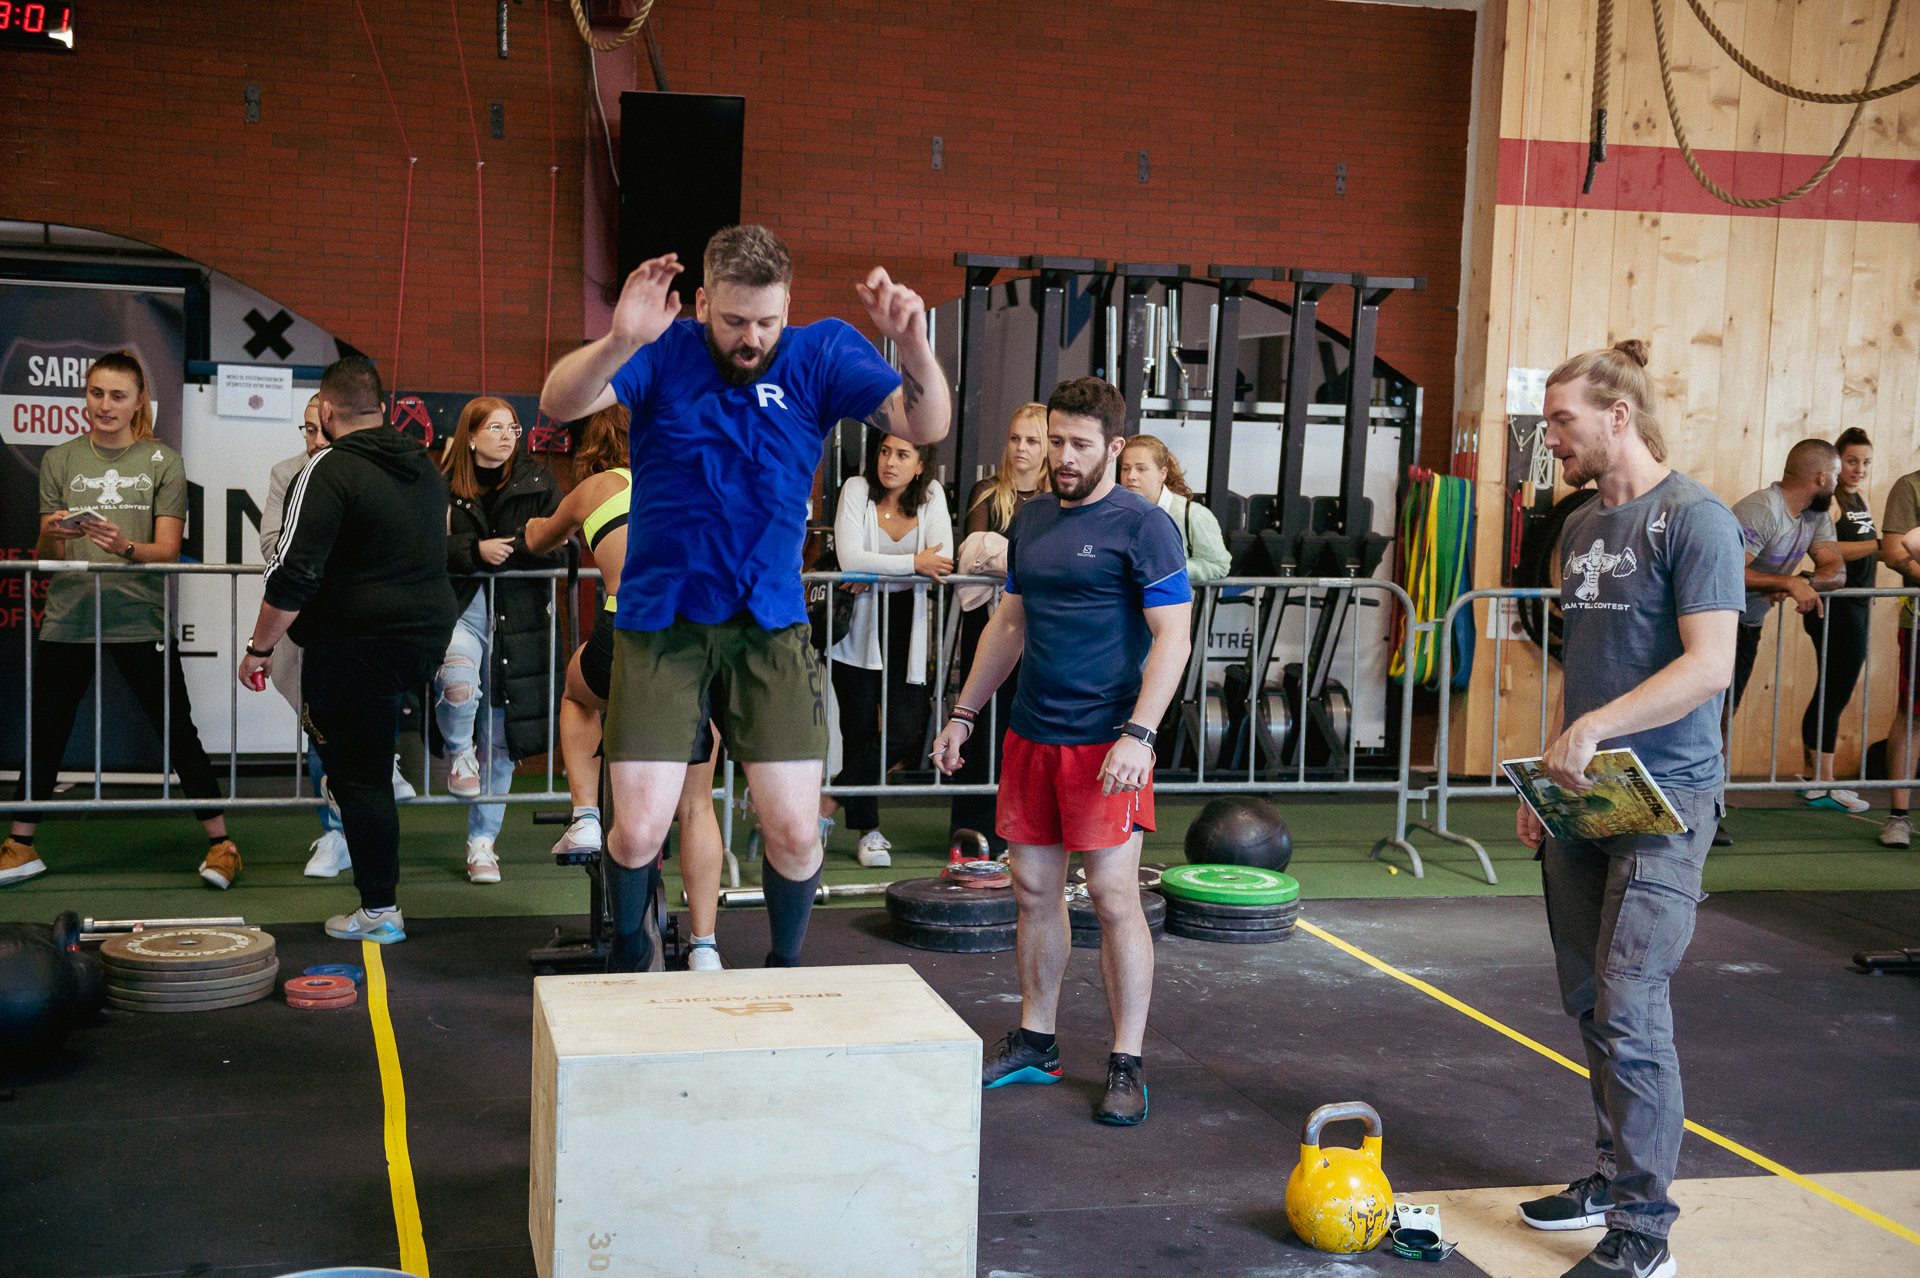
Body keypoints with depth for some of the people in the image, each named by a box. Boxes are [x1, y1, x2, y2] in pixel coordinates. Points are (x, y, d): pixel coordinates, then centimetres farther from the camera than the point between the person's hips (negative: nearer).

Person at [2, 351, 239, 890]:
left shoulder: (163, 462, 3)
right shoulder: (60, 460, 8)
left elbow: (168, 550, -4)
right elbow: (46, 558, 7)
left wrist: (124, 548, -24)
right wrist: (50, 536, -16)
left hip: (140, 619, -2)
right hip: (67, 617, 2)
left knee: (179, 734, 0)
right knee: (44, 735, 7)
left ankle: (220, 843, 10)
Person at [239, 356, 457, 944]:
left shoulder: (330, 470, -12)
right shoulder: (425, 466, 12)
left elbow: (295, 574, -17)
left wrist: (258, 647, -8)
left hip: (357, 644, -7)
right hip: (428, 634, 7)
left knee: (360, 777, 0)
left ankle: (380, 912, 5)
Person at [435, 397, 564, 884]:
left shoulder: (537, 482, 7)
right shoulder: (443, 486, 4)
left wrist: (505, 549, -11)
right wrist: (476, 550, -16)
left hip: (517, 617, 2)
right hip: (459, 607, -1)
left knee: (501, 737, 5)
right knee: (458, 682, -34)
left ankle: (482, 841, 20)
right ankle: (458, 750, 2)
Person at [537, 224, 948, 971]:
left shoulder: (819, 355, -2)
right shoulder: (664, 351, -7)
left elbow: (925, 427, -12)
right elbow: (559, 404, -21)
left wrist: (914, 344, -33)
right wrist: (619, 341, -42)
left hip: (770, 622, 1)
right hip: (661, 621, -1)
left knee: (795, 831, -1)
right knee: (637, 832, -3)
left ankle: (784, 968, 28)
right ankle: (627, 963, 28)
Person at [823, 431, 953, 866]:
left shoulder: (932, 496, 2)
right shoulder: (856, 489, -5)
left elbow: (941, 562, -11)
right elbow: (850, 559, -18)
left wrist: (875, 571, -17)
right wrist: (913, 563, -20)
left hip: (905, 626, 2)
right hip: (858, 624, -2)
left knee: (908, 731, -8)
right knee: (859, 729, 1)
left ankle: (829, 797, 9)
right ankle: (868, 829, 16)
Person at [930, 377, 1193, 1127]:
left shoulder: (1142, 526, -8)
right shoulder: (1030, 523, 13)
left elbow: (1172, 639, -12)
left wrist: (1138, 734, -21)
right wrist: (965, 712, 18)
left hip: (1105, 742, -6)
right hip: (1031, 735, 7)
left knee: (1114, 896, -4)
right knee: (1034, 890, 12)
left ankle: (1127, 1065, 5)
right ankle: (1035, 1043, 25)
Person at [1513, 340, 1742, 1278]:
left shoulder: (1693, 520, -11)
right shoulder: (1582, 526, 14)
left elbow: (1709, 666, -20)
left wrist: (1595, 728, -23)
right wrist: (1548, 775, 15)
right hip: (1582, 800, 8)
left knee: (1629, 1010, -10)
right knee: (1589, 1002, 13)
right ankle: (1612, 1175, 28)